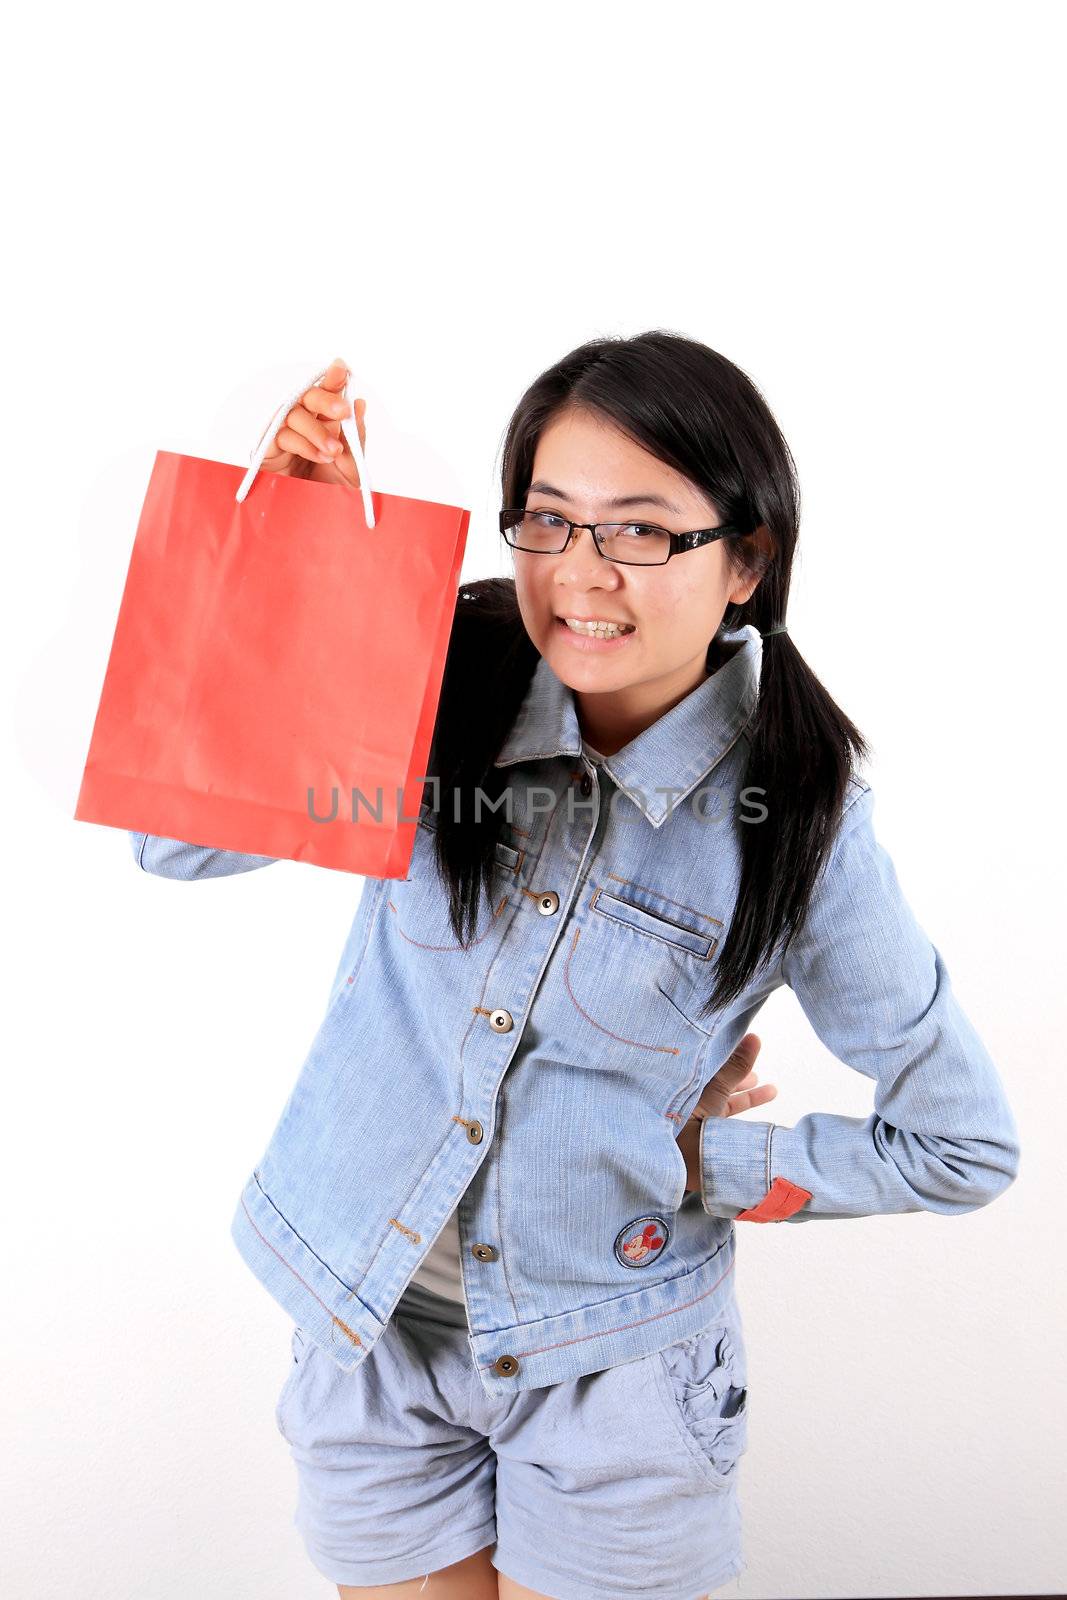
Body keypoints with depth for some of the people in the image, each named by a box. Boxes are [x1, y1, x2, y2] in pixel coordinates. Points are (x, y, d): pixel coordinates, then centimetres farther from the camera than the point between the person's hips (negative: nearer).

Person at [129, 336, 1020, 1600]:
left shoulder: (797, 825, -15)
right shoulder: (437, 685, -11)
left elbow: (964, 1148, -5)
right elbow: (177, 832, -15)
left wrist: (703, 1163, -6)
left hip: (613, 1364, -2)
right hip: (375, 1320, 2)